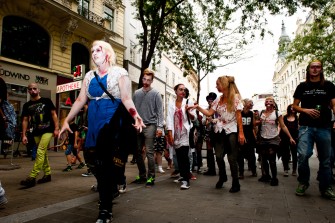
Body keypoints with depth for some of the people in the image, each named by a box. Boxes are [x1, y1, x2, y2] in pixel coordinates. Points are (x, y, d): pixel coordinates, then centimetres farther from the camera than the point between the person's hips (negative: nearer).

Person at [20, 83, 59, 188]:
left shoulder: (46, 101, -1)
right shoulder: (27, 105, 10)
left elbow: (53, 114, -1)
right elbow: (25, 120, 9)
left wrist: (56, 128, -9)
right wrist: (24, 135, 2)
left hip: (47, 130, -5)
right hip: (36, 133, 5)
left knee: (40, 152, -14)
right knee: (43, 153, 12)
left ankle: (32, 177, -14)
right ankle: (47, 174, 23)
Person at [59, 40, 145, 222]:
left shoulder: (119, 73, 1)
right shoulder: (89, 76, 16)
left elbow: (126, 98, -8)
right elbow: (80, 100, 13)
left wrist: (136, 116, -25)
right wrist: (67, 120, 7)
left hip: (111, 120, -6)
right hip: (94, 121, 6)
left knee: (105, 161, -9)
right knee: (90, 156, 5)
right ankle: (110, 186, 33)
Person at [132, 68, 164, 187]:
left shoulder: (156, 94, 2)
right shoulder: (136, 93, 13)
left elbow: (159, 111, -3)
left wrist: (159, 126, -12)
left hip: (150, 126, -4)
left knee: (149, 152, -5)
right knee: (137, 152, 8)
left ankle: (151, 177, 5)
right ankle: (142, 175, 22)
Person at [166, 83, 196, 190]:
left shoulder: (189, 102, 3)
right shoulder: (171, 103, 6)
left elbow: (194, 118, 4)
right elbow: (169, 118, -1)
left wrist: (188, 112, -17)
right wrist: (170, 134, -10)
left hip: (185, 132, -2)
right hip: (175, 133, 3)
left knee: (184, 155, -11)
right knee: (179, 156, 7)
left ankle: (186, 180, -9)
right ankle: (182, 175, 24)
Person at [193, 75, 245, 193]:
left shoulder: (235, 98, -6)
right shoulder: (218, 100, 8)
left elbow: (239, 116, -9)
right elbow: (209, 113, 6)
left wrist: (241, 133, -12)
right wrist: (198, 107, -5)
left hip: (231, 131, -4)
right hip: (219, 131, 5)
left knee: (232, 158, -1)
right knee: (219, 156, 5)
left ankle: (235, 184, 15)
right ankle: (222, 177, 32)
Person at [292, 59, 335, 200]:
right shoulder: (302, 86, 11)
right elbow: (295, 106, 11)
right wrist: (306, 110, -9)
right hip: (306, 126, -1)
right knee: (303, 155, -15)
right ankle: (303, 182, 8)